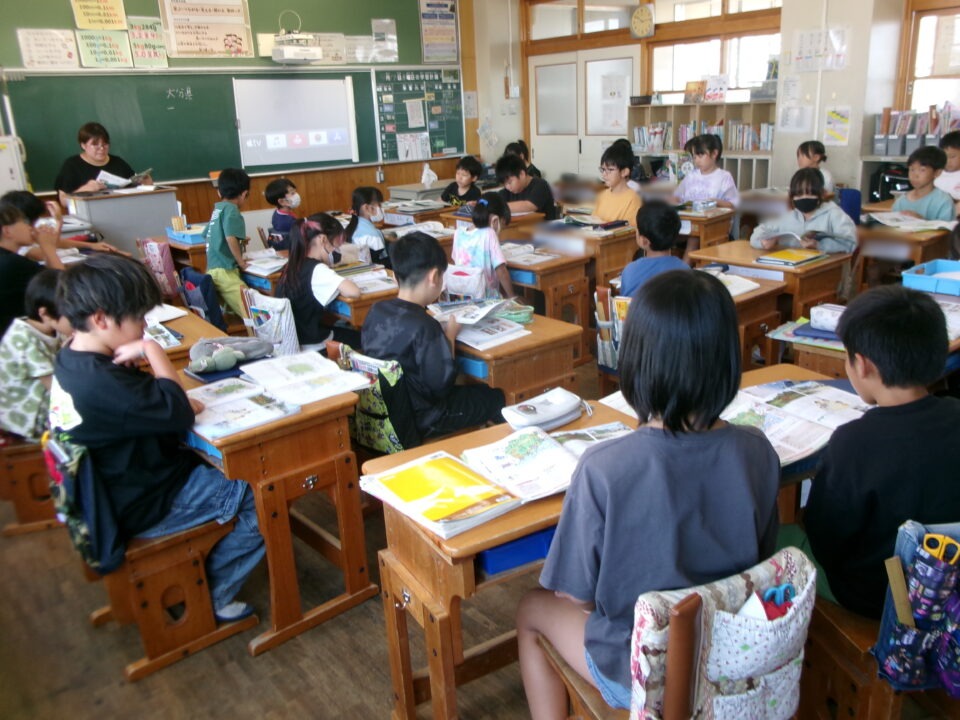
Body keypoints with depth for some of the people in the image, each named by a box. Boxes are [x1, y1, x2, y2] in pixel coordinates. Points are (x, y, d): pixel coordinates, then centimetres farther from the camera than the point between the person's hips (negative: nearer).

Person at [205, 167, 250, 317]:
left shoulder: (217, 209, 18)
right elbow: (230, 238, -20)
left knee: (240, 312, 12)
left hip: (212, 269, 10)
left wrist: (240, 240, 42)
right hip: (224, 271, -10)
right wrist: (242, 261, -7)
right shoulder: (231, 209, -8)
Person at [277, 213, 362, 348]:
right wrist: (343, 285, -11)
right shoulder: (317, 270, -23)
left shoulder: (295, 263, 3)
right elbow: (354, 292, -32)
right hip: (308, 339, -8)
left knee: (348, 330, 27)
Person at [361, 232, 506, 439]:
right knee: (497, 397, 11)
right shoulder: (424, 327, -28)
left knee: (470, 388, 27)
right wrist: (450, 335, -11)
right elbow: (443, 384, -23)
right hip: (420, 420, -8)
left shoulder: (376, 311, -5)